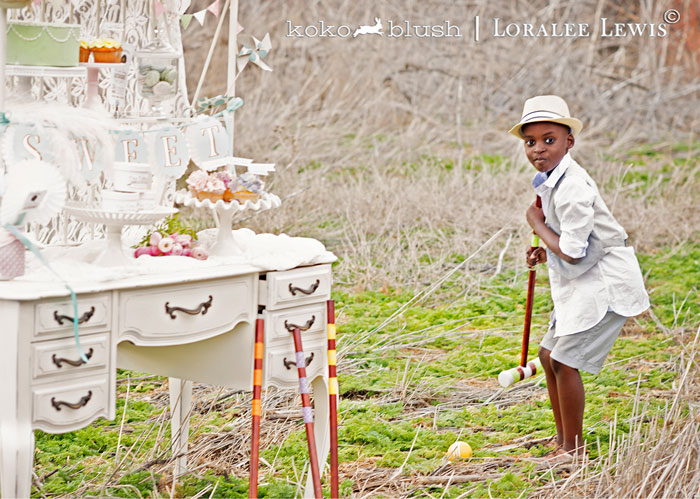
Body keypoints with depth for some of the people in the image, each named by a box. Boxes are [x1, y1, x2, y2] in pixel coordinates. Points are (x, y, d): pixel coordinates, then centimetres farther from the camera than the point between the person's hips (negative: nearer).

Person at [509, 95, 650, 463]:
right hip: (583, 281, 10)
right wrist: (547, 254, 6)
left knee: (564, 360, -10)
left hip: (606, 281, -10)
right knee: (549, 353, 15)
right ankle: (563, 438, 28)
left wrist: (537, 224, -14)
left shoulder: (571, 188, -25)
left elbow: (573, 252, -26)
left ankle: (574, 447, 3)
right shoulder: (551, 179, 7)